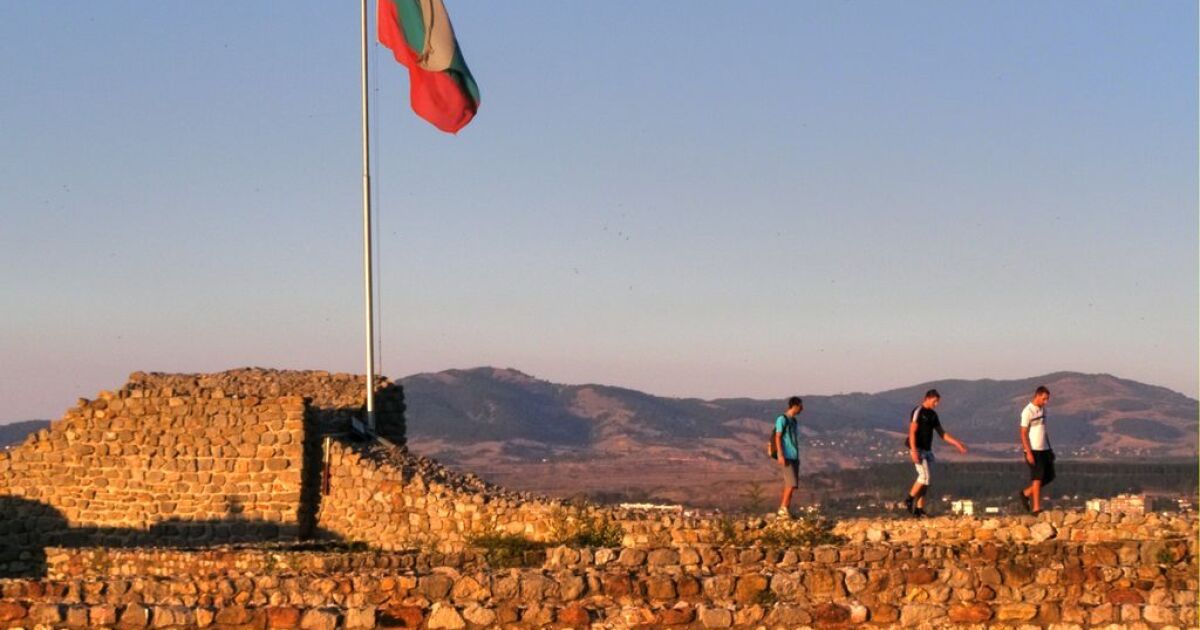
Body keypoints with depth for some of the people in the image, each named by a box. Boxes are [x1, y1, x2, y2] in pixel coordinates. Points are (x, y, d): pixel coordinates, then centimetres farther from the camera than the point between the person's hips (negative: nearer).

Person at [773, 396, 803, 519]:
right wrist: (780, 455, -20)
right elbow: (778, 437, -12)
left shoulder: (794, 421, 17)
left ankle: (785, 510, 7)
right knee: (791, 484, -15)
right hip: (786, 457, -8)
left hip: (794, 457, 8)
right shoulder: (782, 419, -7)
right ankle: (783, 509, -10)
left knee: (791, 485, 5)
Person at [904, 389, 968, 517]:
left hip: (927, 450, 8)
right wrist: (914, 451, -24)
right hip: (918, 449, -8)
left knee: (926, 479, 2)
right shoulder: (918, 412, -11)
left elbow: (942, 433, 18)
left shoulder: (933, 415, 13)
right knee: (925, 476, -17)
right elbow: (912, 432, -16)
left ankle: (919, 509, 3)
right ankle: (909, 499, -2)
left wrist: (956, 443, 12)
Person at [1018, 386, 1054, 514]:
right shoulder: (1028, 411, -12)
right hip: (1033, 450, -8)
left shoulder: (1043, 410, 12)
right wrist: (1028, 453, -19)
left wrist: (1050, 449, 17)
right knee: (1038, 478, -7)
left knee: (1049, 476, 7)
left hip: (1044, 449, 8)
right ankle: (1036, 507, -2)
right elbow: (1023, 433, -14)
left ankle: (1026, 493, 20)